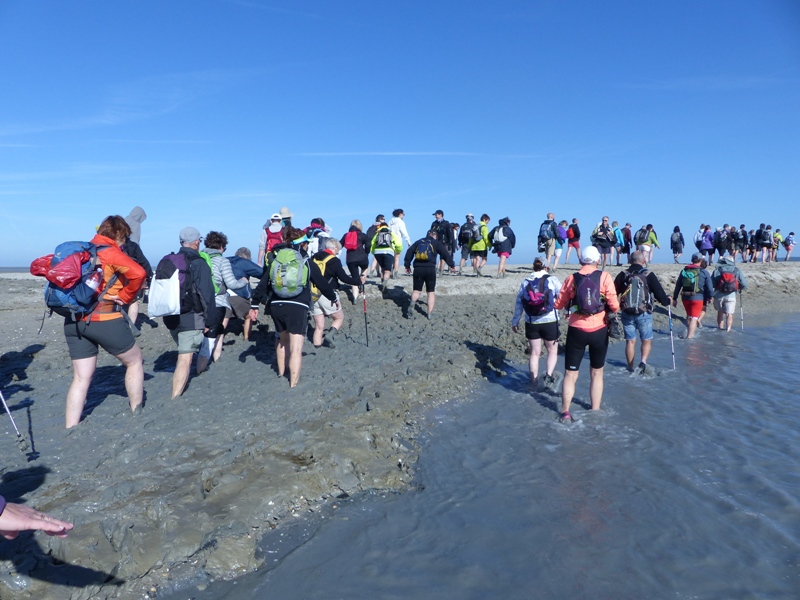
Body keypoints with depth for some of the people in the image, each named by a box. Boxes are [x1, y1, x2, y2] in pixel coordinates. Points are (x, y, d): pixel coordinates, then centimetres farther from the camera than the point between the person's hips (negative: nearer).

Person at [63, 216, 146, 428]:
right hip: (105, 320, -7)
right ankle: (137, 415, 21)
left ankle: (70, 432, 9)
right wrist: (125, 297, -9)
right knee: (134, 361, 13)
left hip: (74, 322, 7)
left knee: (81, 378, 11)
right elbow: (138, 273, -26)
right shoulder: (111, 253, -10)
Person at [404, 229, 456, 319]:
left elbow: (409, 252, 14)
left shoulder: (418, 242, 19)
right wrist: (452, 265, 9)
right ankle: (430, 314, 3)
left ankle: (412, 304, -21)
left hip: (418, 269, 2)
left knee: (416, 290, 11)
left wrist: (407, 265, 17)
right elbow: (445, 254, 4)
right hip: (430, 269, -2)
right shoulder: (436, 243, 11)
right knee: (431, 292, 9)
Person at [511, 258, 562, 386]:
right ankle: (548, 375, -3)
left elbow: (518, 303, 9)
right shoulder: (552, 279, -3)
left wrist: (515, 322, 15)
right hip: (550, 322, -3)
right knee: (552, 351, 15)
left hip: (531, 323, 3)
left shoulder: (525, 282, 7)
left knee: (535, 353, 14)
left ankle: (534, 381, 18)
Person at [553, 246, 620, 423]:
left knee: (570, 374, 9)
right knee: (597, 373, 18)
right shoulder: (604, 277, -6)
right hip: (599, 331, 0)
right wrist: (614, 310, 12)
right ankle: (595, 412, 25)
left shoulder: (572, 278, -3)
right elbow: (614, 305, -10)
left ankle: (565, 413, 5)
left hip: (577, 331, 0)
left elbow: (558, 305, 2)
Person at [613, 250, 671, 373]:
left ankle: (631, 368, 17)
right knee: (647, 340, 12)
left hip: (626, 314, 2)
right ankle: (643, 361, -10)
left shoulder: (622, 275, -1)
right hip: (644, 314, -2)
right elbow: (659, 293, -4)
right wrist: (667, 300, 17)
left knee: (630, 341, 11)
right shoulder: (649, 275, -6)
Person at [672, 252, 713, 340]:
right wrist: (709, 297, 15)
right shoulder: (704, 272, -2)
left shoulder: (684, 271, 9)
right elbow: (709, 287, -1)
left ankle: (689, 332, 24)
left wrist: (674, 298, 15)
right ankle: (689, 336, -5)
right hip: (698, 298, -4)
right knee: (694, 318, 0)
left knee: (689, 316, 22)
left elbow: (678, 286, 10)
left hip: (685, 297, 4)